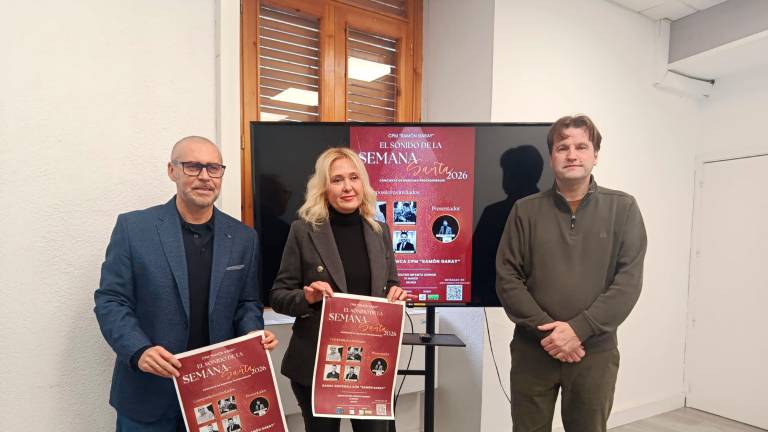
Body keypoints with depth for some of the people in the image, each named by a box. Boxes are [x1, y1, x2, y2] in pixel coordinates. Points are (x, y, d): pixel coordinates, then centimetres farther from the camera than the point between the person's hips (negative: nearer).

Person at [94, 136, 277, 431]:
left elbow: (247, 303, 7)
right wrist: (139, 350, -20)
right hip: (149, 391, -2)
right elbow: (110, 300, -6)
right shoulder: (133, 227, -7)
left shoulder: (243, 238, 1)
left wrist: (255, 334, -13)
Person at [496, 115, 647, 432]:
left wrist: (578, 329, -15)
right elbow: (507, 279, -4)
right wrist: (546, 330, -13)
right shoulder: (526, 210, 0)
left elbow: (628, 282, -6)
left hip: (594, 351, 0)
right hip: (532, 349, 0)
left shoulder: (623, 208, 1)